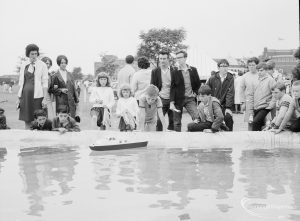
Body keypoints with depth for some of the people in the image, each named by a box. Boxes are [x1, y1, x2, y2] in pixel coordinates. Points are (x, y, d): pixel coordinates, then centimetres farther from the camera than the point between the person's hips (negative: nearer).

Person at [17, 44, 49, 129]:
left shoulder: (42, 65, 1)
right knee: (27, 119, 4)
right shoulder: (24, 65, 11)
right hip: (25, 95, 3)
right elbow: (21, 82, 14)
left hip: (37, 95, -3)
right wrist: (19, 97, 10)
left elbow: (45, 83, -2)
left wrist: (45, 98, -8)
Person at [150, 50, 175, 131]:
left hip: (171, 100, 0)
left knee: (172, 121, 4)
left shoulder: (174, 71, 3)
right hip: (161, 100, 0)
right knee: (159, 121, -5)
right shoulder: (155, 71, 4)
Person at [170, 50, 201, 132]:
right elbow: (172, 88, -3)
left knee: (197, 118, -14)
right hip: (178, 99, -1)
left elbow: (198, 83, 17)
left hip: (190, 99, 1)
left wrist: (195, 92, 4)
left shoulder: (193, 70, 4)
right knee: (177, 122, 4)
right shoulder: (175, 72, -1)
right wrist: (171, 102, -10)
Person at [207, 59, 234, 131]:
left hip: (225, 106, -1)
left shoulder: (230, 79, -1)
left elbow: (230, 94, -8)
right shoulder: (212, 79, 3)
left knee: (228, 117, -22)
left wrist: (228, 107, -16)